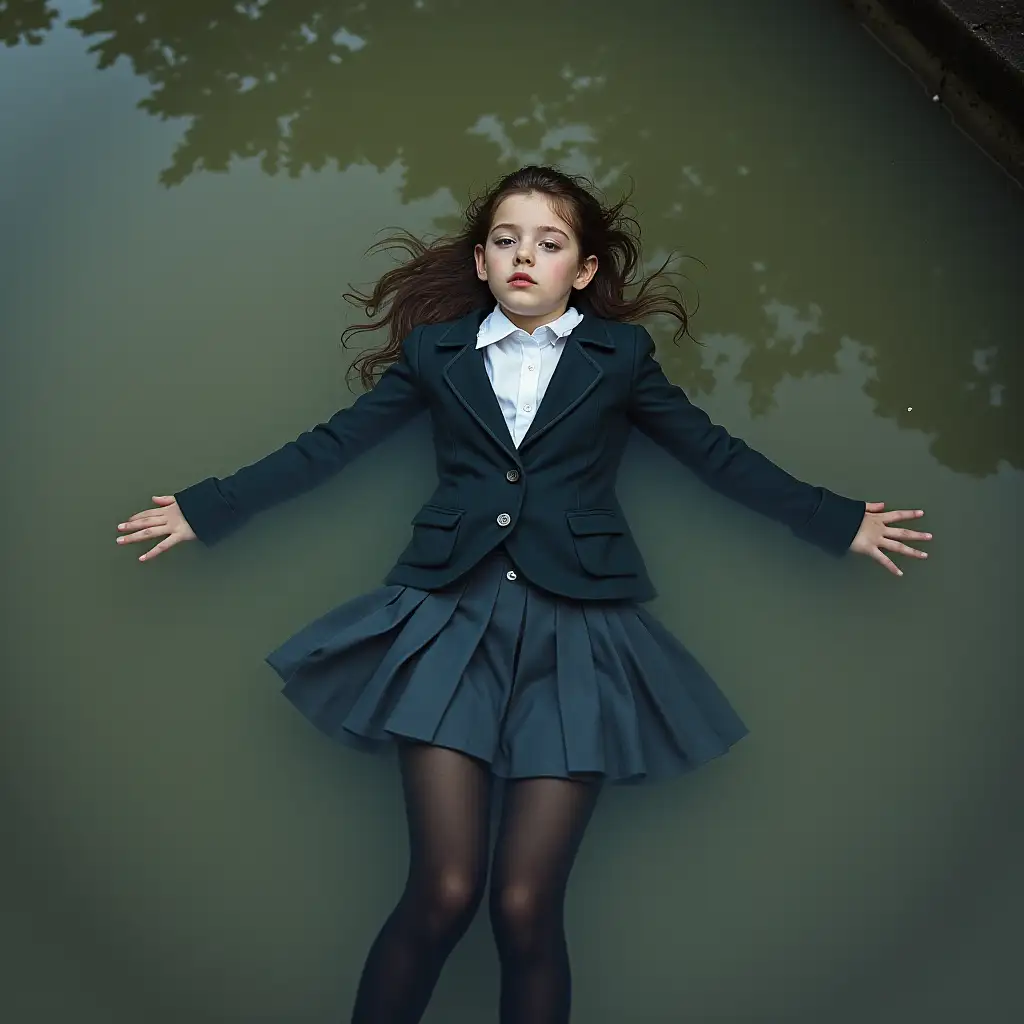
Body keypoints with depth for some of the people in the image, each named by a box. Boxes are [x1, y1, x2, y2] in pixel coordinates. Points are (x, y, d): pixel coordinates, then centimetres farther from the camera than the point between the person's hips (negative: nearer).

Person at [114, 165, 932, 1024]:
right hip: (453, 621, 0)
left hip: (577, 631, 0)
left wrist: (843, 523, 12)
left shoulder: (620, 355, 10)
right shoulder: (436, 351, 11)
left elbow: (719, 456, 13)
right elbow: (328, 447, 13)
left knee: (525, 905, -5)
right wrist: (204, 509, 11)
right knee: (443, 894, -9)